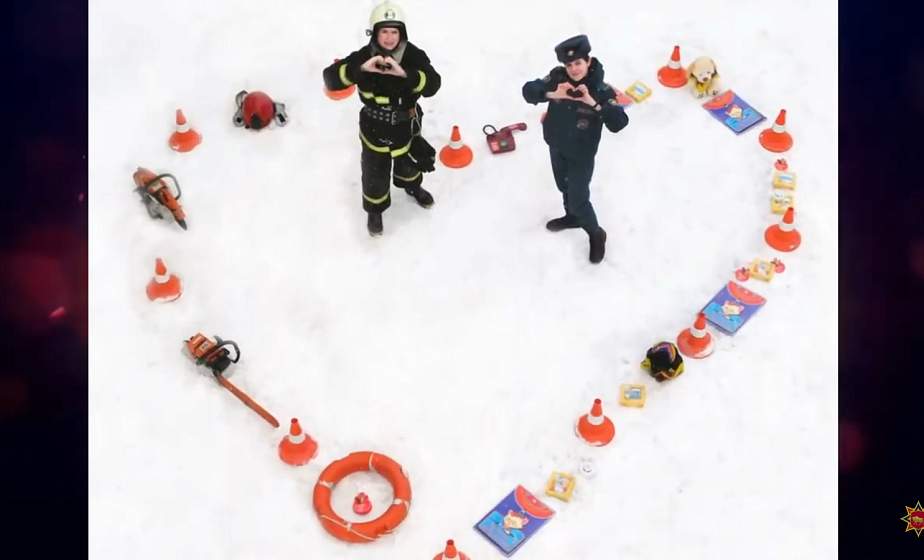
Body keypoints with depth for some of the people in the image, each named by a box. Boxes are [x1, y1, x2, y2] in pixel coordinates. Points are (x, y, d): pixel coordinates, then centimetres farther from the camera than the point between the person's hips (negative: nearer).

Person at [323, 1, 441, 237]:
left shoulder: (413, 55, -21)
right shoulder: (364, 56, -24)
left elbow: (432, 85, -35)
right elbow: (331, 78, -34)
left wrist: (403, 73, -50)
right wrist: (361, 69, -48)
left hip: (406, 127, 2)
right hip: (374, 130, -2)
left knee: (409, 164, 29)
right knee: (375, 175, 15)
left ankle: (412, 186, 65)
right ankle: (375, 209, 45)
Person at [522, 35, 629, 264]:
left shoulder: (601, 90, -26)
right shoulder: (558, 77, -17)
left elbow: (619, 124, -36)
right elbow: (528, 90, -25)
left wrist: (593, 102, -46)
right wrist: (552, 94, -42)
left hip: (581, 154, -5)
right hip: (556, 146, 5)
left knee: (578, 199, 2)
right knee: (564, 186, 28)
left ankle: (596, 235, 30)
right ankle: (572, 217, 57)